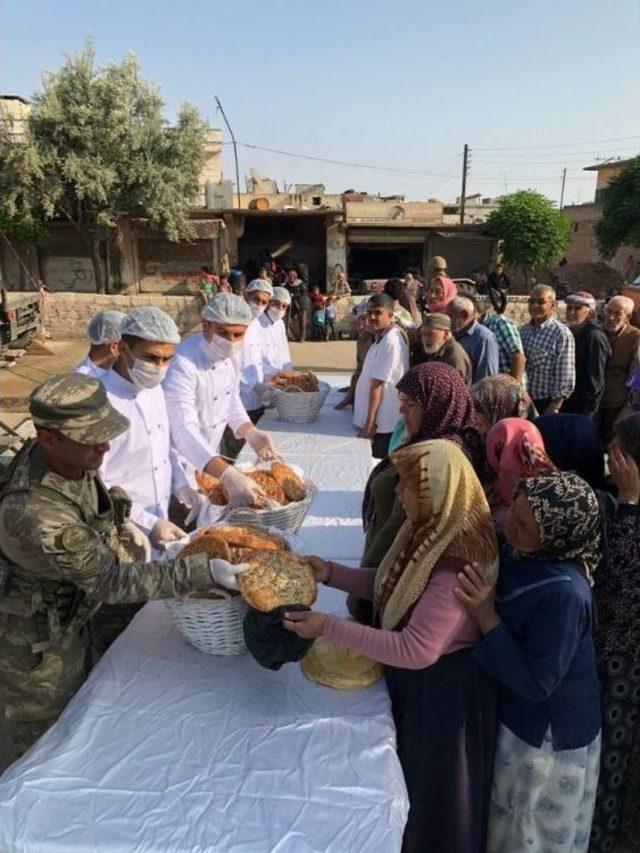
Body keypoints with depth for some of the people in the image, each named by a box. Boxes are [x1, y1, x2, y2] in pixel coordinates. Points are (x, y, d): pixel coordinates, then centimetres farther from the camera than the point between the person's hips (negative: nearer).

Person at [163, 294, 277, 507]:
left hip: (209, 460, 7)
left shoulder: (224, 353, -6)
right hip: (180, 466, -7)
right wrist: (229, 476, -53)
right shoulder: (183, 363, -31)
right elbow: (184, 430, -41)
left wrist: (250, 433, -14)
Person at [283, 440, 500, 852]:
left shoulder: (457, 563, -35)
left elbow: (416, 650, -35)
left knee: (435, 792, 19)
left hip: (443, 689, -8)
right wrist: (330, 572, -7)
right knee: (413, 776, 31)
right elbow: (390, 584, 5)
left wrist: (328, 626, -34)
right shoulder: (430, 529, -7)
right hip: (415, 679, 9)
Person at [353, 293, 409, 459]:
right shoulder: (381, 338, 12)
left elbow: (377, 384, -20)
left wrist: (370, 422, -20)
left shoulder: (390, 341, -19)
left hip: (382, 423, -9)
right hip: (380, 420, 9)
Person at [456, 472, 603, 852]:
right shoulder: (517, 554, -12)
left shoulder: (564, 594, -36)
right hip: (520, 714, 7)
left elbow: (536, 683, -30)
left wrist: (486, 616, -34)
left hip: (546, 735, -7)